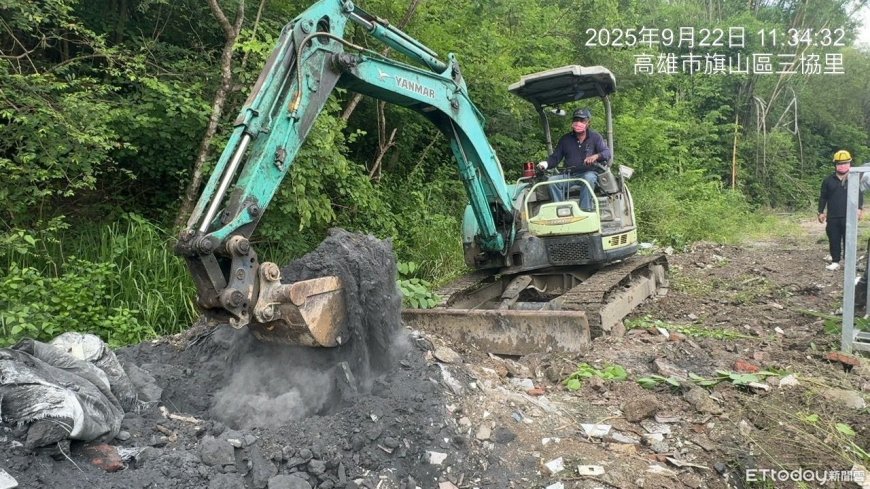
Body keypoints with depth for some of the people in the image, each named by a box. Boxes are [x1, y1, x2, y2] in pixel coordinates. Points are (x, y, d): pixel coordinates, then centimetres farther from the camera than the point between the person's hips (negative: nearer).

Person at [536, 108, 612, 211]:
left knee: (588, 178, -38)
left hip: (589, 173, -3)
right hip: (569, 176, 3)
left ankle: (585, 210, -40)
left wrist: (596, 156, -28)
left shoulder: (595, 137, 7)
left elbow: (607, 152, -4)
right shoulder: (565, 139, 14)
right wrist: (546, 163, -13)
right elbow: (555, 157, 11)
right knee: (552, 180, -24)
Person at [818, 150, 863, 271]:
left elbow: (860, 195, 3)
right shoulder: (829, 180, 8)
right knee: (834, 240, 5)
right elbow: (823, 197, 11)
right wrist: (821, 212, 7)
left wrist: (859, 208, -11)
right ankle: (835, 262, 13)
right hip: (832, 217, 2)